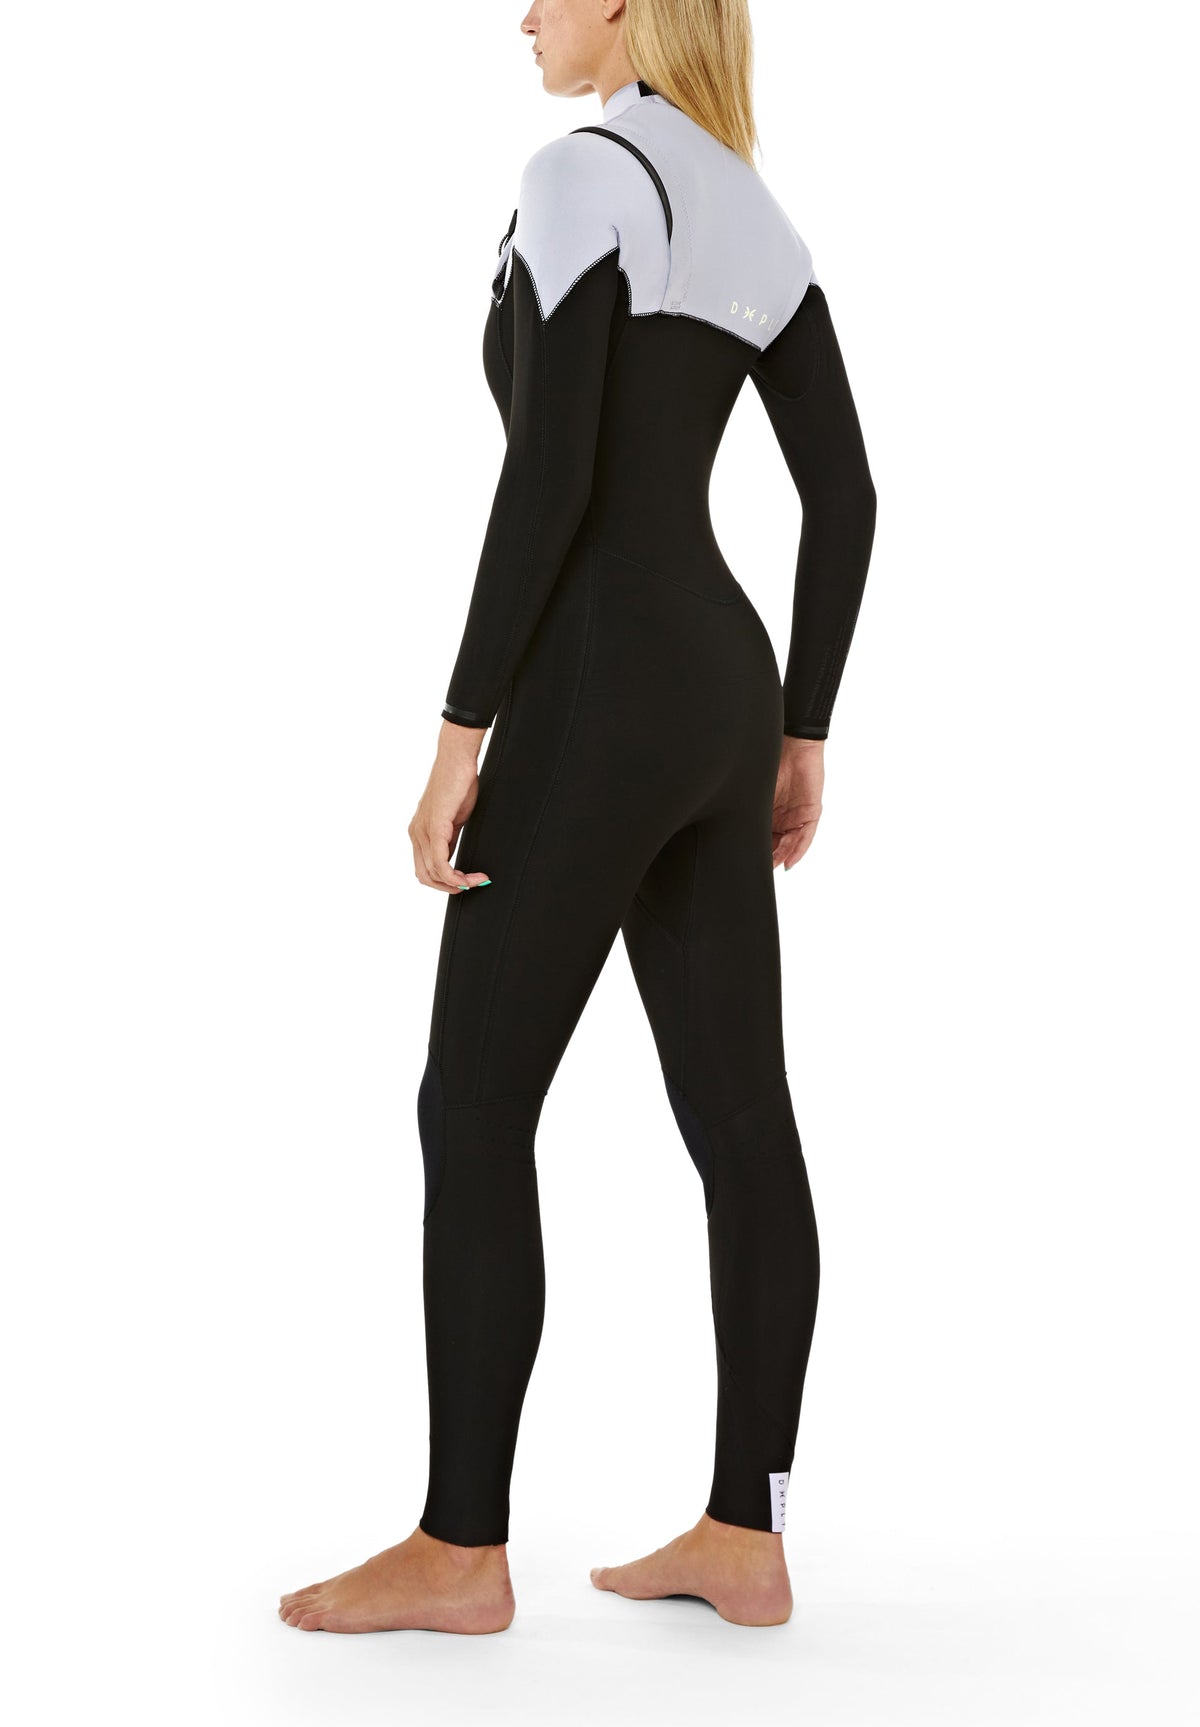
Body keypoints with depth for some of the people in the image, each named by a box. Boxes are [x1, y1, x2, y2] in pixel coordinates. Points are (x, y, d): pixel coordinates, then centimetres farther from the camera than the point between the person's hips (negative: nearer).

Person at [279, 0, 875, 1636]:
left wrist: (460, 730, -15)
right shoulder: (760, 219, 16)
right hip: (723, 682, 9)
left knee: (473, 1113, -2)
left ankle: (461, 1546, 6)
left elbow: (548, 476, -18)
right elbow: (845, 495, 13)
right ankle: (744, 1538, 13)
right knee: (740, 1117, 7)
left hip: (600, 694, -9)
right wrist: (801, 737, 17)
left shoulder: (578, 177, -10)